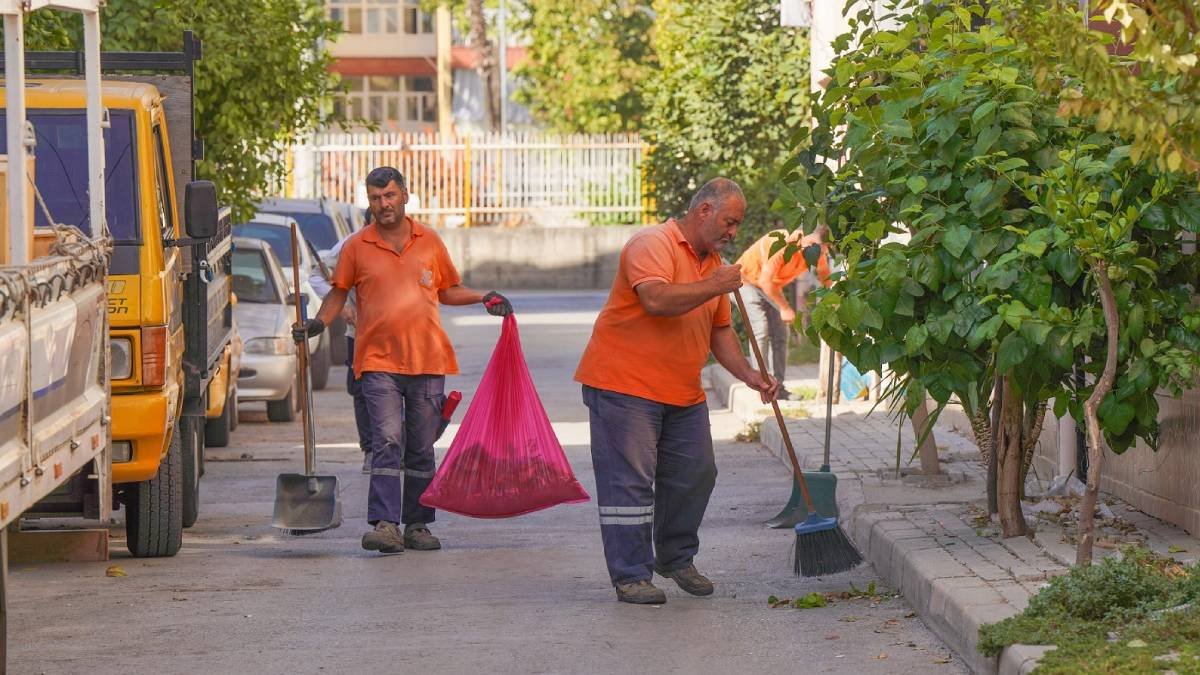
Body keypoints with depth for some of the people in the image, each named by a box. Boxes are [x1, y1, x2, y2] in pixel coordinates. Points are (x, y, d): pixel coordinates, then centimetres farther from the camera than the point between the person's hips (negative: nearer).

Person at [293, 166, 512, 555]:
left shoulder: (429, 242, 8)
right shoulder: (357, 248, 4)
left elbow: (448, 290, 20)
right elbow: (339, 292, 12)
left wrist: (484, 299, 6)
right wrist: (319, 323, -4)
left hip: (428, 361, 2)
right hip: (379, 362, -2)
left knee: (421, 449, 7)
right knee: (387, 442, -15)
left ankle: (417, 525, 15)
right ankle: (384, 525, -20)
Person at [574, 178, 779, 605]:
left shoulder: (712, 262, 15)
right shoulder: (653, 245, -13)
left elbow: (719, 330, 20)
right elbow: (655, 299, -30)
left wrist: (749, 376, 8)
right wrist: (714, 287, -26)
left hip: (683, 393, 9)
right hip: (624, 384, -9)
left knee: (695, 476, 9)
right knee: (630, 481, -7)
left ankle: (676, 558, 27)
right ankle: (630, 576, -2)